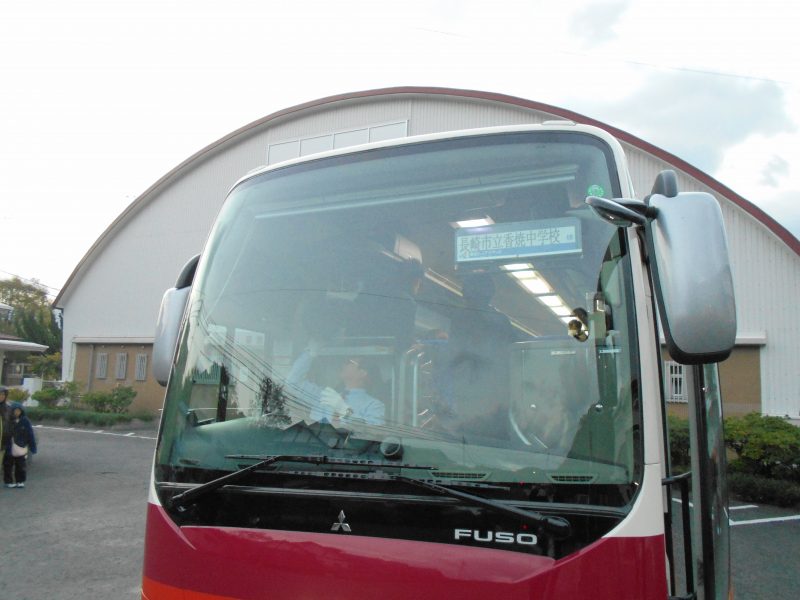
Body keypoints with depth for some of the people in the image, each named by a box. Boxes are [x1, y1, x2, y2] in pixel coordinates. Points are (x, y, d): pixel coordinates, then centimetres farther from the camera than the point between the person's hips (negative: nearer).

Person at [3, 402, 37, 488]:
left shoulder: (25, 421, -4)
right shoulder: (7, 420, -5)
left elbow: (30, 435, -3)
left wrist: (33, 447, -4)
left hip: (21, 450, 0)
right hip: (9, 450, 0)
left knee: (21, 466, 9)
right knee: (8, 466, 9)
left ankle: (20, 481, 21)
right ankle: (8, 481, 22)